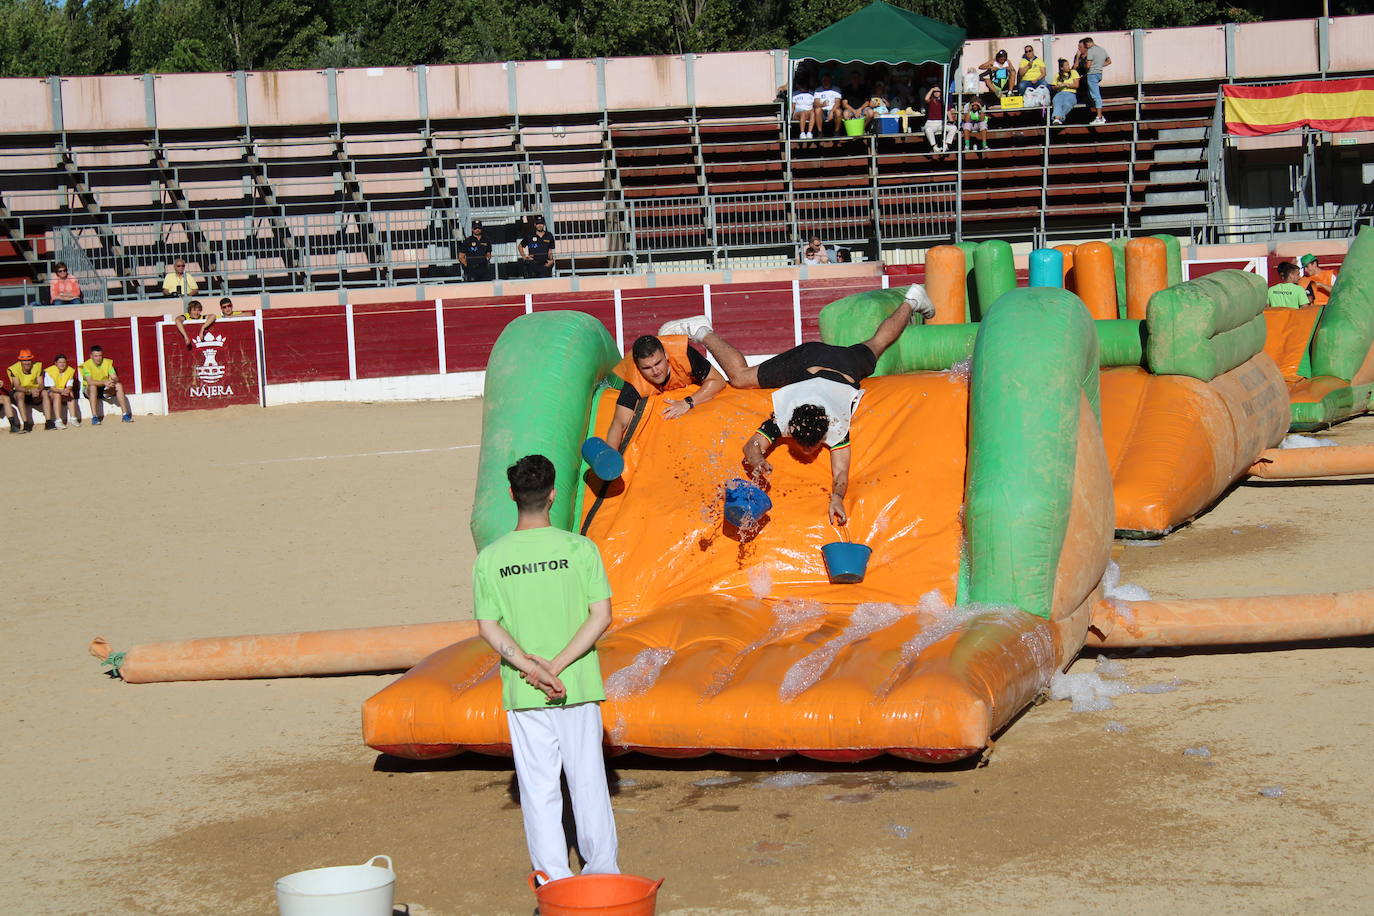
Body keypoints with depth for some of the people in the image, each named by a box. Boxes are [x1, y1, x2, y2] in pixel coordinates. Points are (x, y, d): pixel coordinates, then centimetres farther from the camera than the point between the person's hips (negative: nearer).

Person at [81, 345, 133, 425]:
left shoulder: (107, 362, -5)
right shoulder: (87, 365, -17)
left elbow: (115, 378, -12)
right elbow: (89, 382, -30)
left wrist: (113, 381, -36)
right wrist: (104, 382, -43)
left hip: (105, 390, 3)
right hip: (90, 391, -3)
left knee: (119, 385, -21)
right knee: (93, 387, -36)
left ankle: (125, 414, -23)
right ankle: (94, 417, -40)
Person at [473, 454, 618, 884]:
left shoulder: (490, 558, -3)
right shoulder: (578, 548, -7)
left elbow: (488, 628, -6)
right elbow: (601, 616, -10)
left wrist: (531, 668, -11)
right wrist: (557, 666, -11)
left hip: (522, 691, 1)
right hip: (578, 686, 0)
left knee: (538, 786, 8)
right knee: (588, 777, 11)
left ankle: (554, 876, 11)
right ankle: (603, 868, 20)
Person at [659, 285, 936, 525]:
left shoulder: (837, 427, -41)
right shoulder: (783, 418, -38)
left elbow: (840, 473, -42)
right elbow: (752, 445, -35)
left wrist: (837, 497, -64)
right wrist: (757, 462, -59)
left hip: (846, 365, 0)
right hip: (806, 359, 0)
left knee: (875, 345, 31)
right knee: (739, 377, 7)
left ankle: (910, 301, 56)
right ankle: (701, 331, 29)